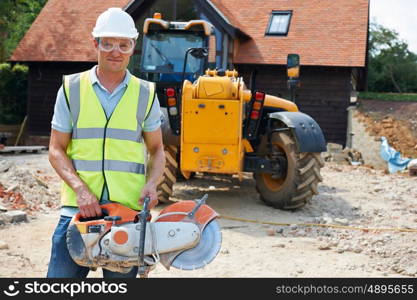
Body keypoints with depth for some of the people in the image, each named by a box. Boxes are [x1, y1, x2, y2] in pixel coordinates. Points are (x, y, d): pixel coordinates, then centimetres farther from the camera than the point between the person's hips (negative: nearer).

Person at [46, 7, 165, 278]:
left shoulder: (146, 94, 7)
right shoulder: (71, 88, 4)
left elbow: (157, 150, 13)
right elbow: (56, 150, 3)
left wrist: (152, 183, -8)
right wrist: (80, 188, -13)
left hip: (128, 210, 1)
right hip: (78, 208, 0)